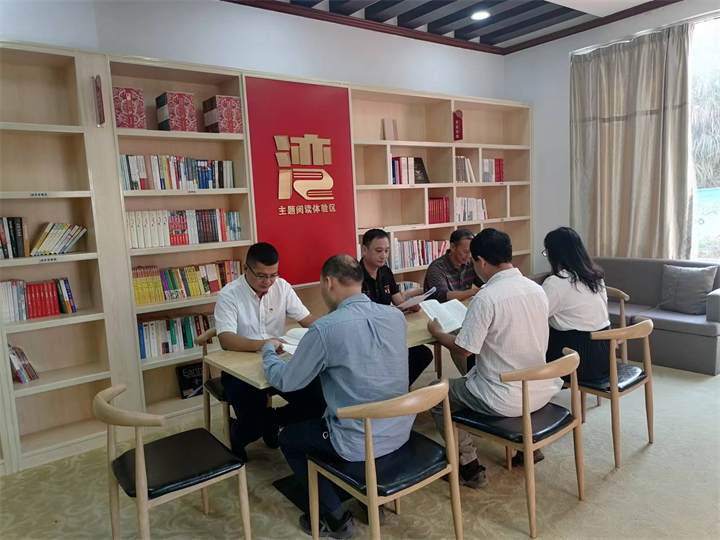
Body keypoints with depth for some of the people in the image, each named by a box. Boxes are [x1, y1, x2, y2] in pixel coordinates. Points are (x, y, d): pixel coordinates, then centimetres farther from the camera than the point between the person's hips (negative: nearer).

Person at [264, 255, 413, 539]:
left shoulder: (326, 328, -21)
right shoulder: (396, 316, -3)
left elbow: (285, 382, -9)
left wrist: (269, 349, 11)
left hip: (358, 443, -6)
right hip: (400, 431, 7)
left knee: (289, 438, 21)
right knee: (321, 418, 33)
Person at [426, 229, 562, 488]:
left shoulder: (486, 297, -23)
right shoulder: (537, 289, 1)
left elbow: (464, 349, -17)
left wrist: (436, 332, 2)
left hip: (504, 399, -7)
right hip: (540, 391, 8)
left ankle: (469, 467, 14)